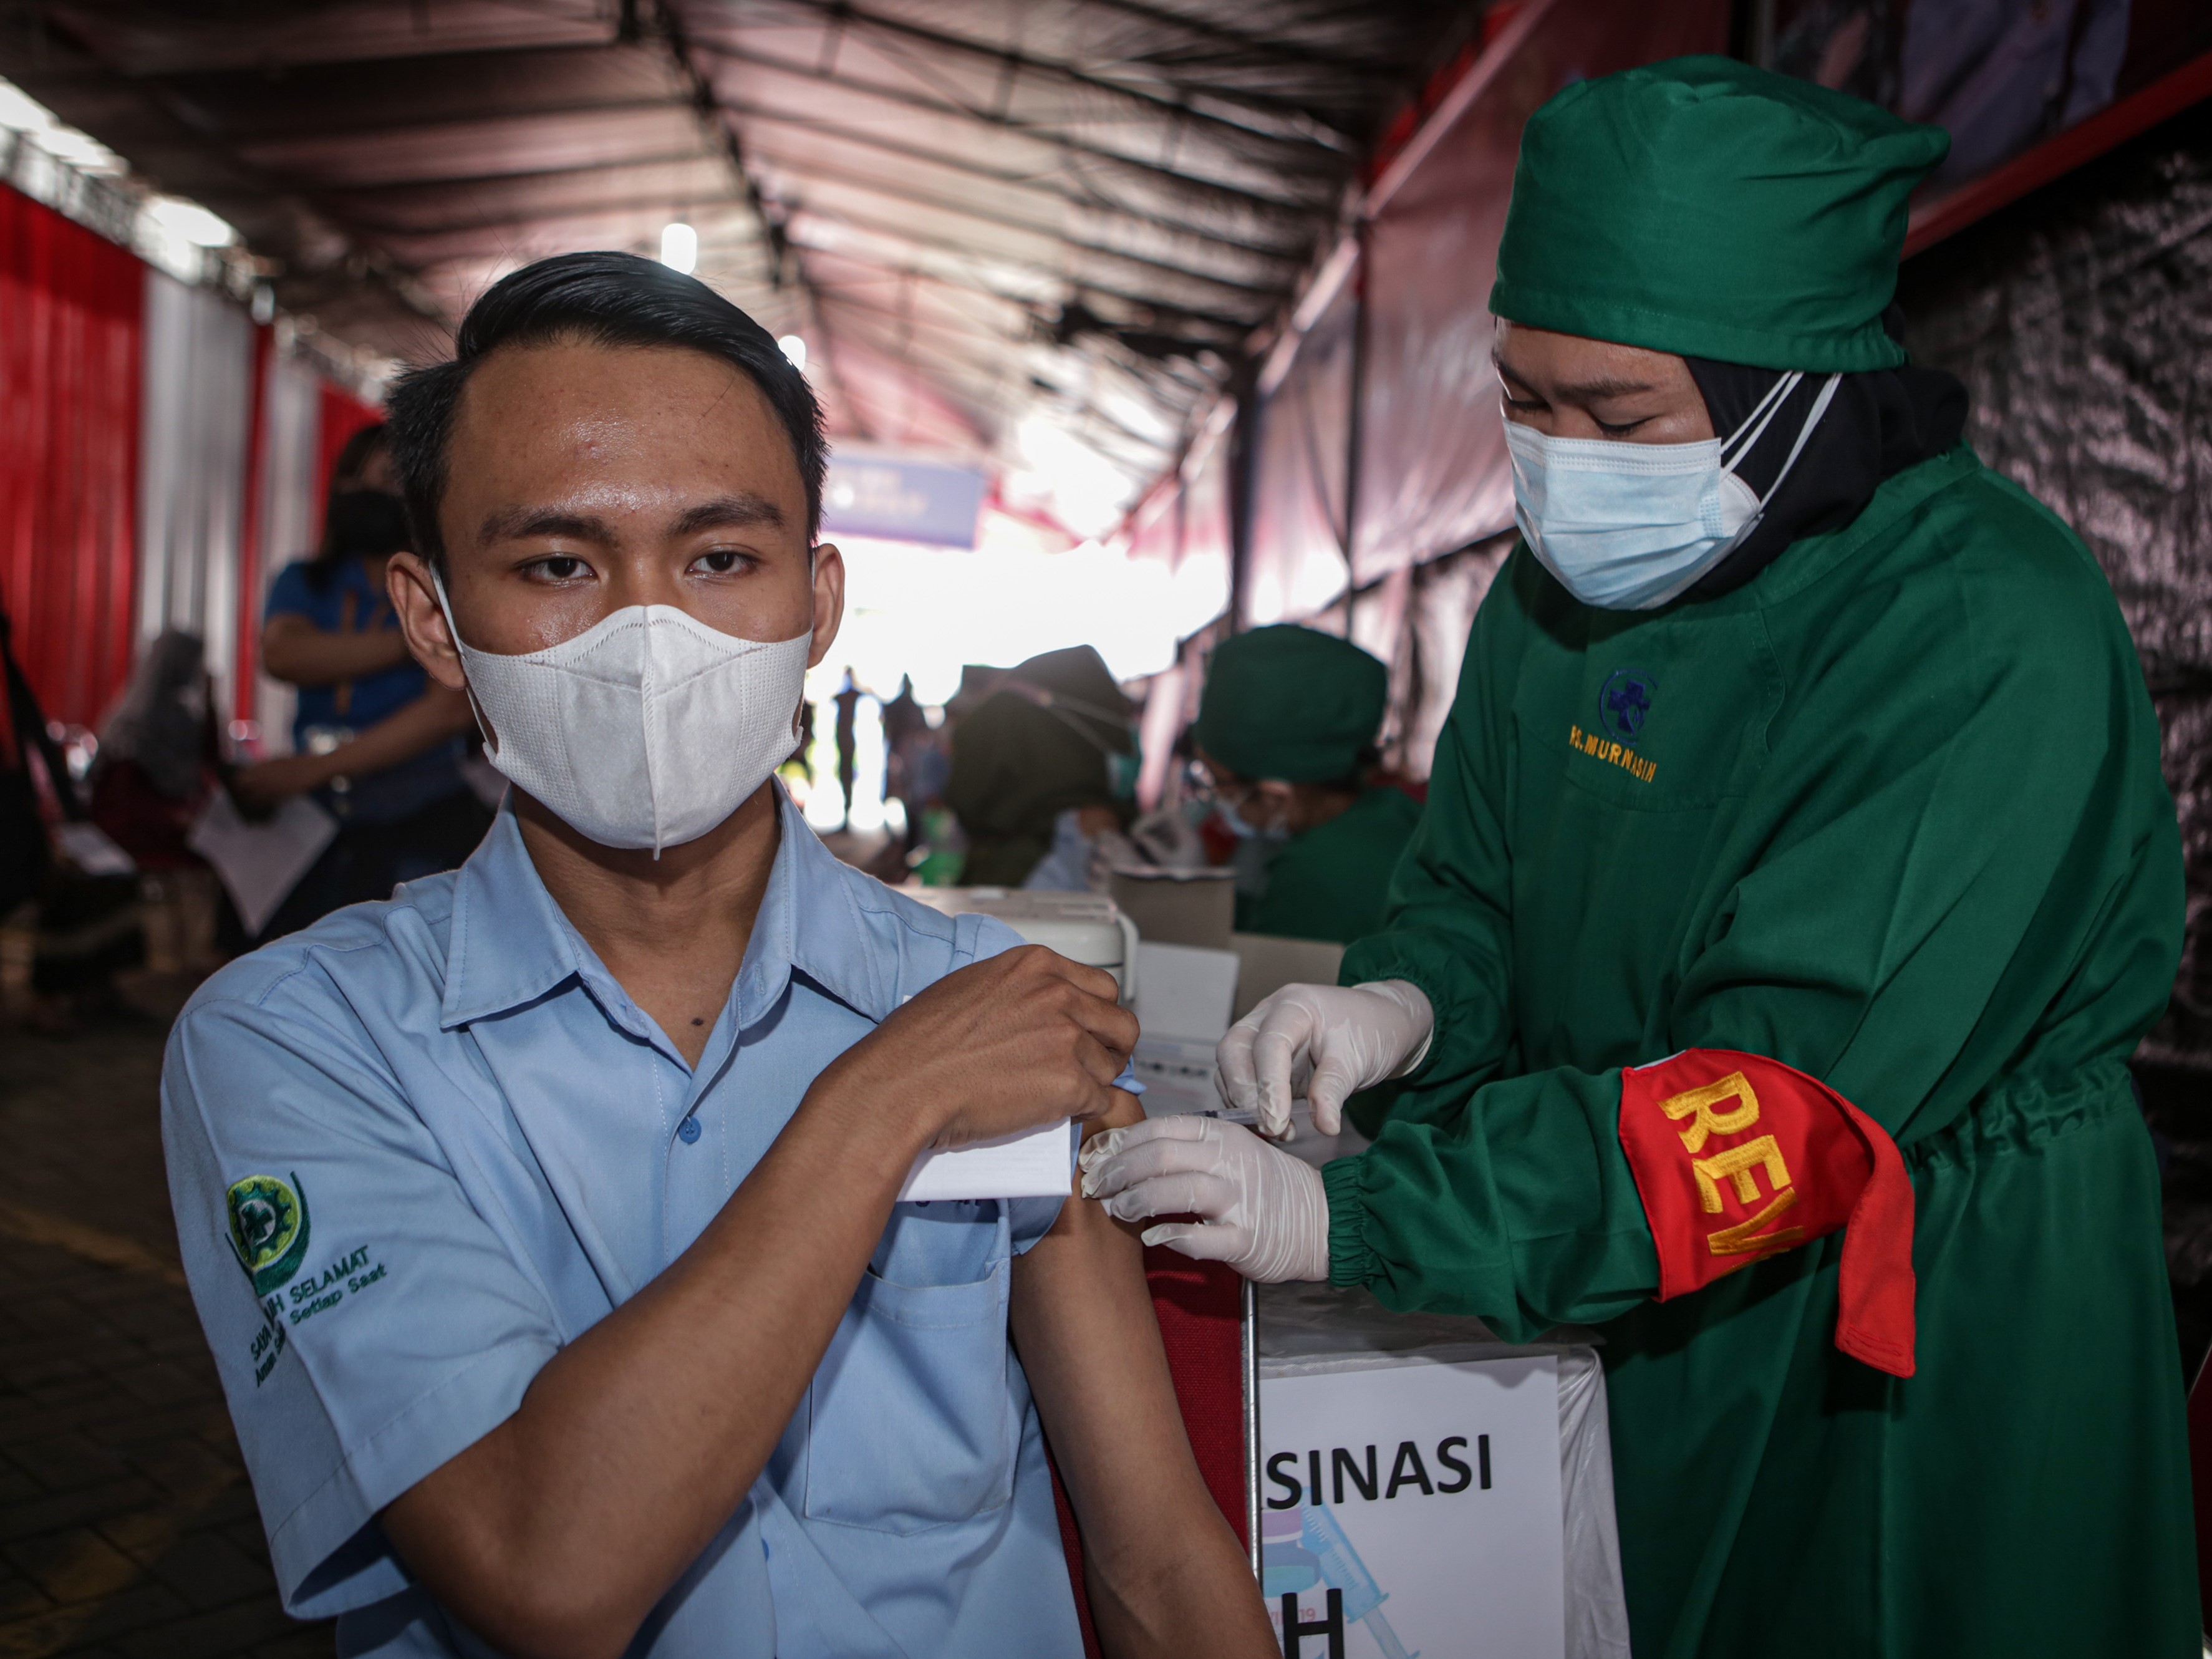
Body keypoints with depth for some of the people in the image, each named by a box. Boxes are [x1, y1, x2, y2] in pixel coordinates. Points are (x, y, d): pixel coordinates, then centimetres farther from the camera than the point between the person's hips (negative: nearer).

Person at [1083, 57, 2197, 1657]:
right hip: (1617, 1314, 6)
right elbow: (1476, 890, 7)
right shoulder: (1563, 585, 0)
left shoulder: (1990, 636, -24)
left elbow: (1801, 1092, -30)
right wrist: (1404, 1004, -17)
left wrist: (1360, 1217, -34)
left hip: (1913, 1364, -6)